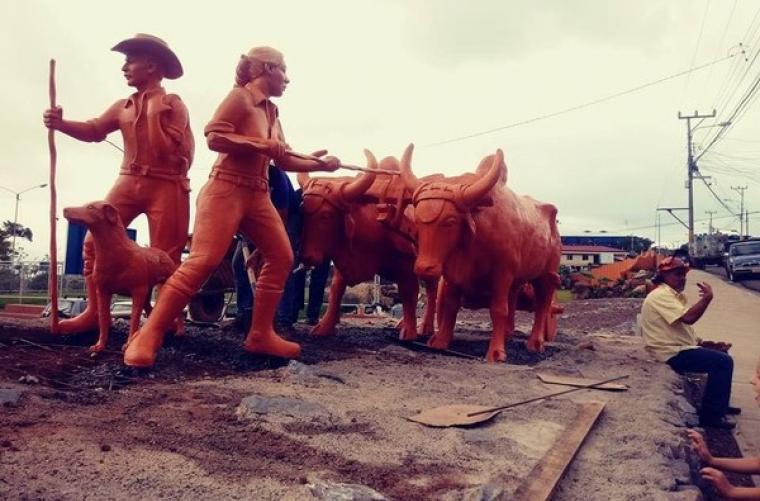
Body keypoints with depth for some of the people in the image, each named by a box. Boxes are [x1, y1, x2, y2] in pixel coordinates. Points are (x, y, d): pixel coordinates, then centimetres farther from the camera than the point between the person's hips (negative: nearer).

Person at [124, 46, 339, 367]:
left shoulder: (271, 111, 20)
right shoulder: (240, 96, -5)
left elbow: (283, 161, 23)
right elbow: (214, 137, -16)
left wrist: (320, 165, 16)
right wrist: (261, 144, -18)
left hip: (257, 195, 9)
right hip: (226, 189, -9)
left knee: (281, 257, 3)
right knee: (203, 261, -17)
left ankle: (260, 335, 9)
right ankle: (149, 336, -12)